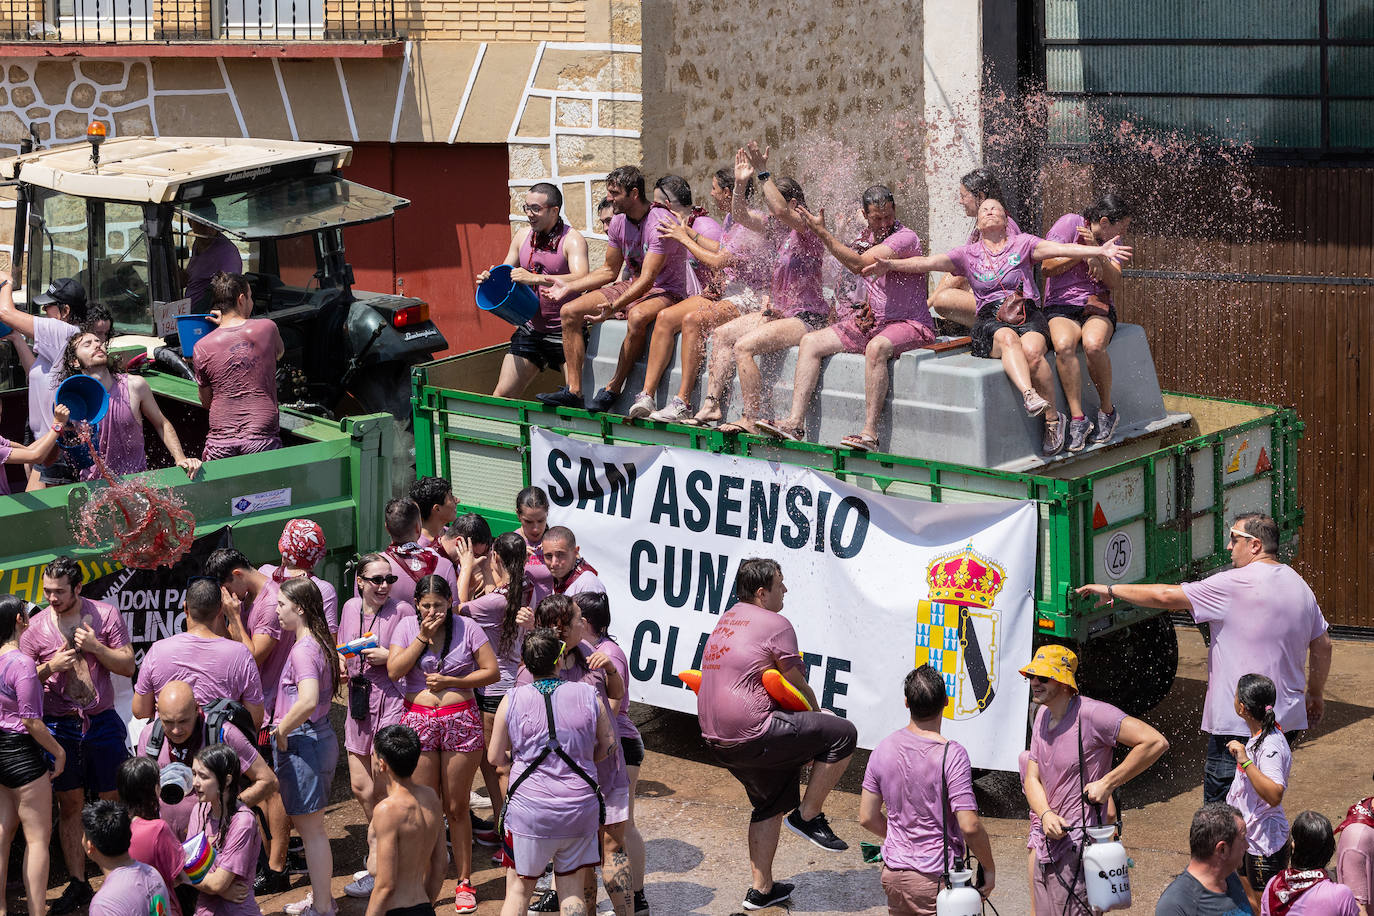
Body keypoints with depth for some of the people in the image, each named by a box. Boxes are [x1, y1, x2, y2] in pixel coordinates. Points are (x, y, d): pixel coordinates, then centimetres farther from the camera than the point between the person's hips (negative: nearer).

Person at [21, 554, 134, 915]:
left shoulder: (105, 615, -2)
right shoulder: (36, 626, 0)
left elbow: (128, 666, -1)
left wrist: (94, 646, -16)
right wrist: (51, 667, -15)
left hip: (102, 722, -1)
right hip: (60, 726, 1)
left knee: (114, 801, 2)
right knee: (70, 805, 5)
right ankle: (77, 884, 12)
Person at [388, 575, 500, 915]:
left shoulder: (467, 628, -1)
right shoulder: (407, 626, 3)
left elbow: (492, 671, -2)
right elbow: (394, 671, -7)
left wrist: (449, 681, -9)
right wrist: (423, 637, -12)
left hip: (461, 721, -1)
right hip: (418, 720, 1)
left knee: (456, 808, 5)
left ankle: (464, 881, 15)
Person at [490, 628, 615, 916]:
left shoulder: (512, 700, -7)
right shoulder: (588, 695, -5)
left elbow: (495, 757, 1)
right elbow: (607, 746, 7)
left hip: (529, 810, -1)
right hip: (580, 809, 1)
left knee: (518, 890, 13)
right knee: (572, 893, 11)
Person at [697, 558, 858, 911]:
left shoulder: (727, 618, 18)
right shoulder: (775, 624, -9)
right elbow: (799, 687, -3)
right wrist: (817, 717, 17)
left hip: (717, 737, 10)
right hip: (751, 733, -10)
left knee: (770, 803, 26)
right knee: (842, 734, -7)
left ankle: (761, 889, 32)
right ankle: (807, 816, 2)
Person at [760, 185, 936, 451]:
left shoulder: (906, 238, -16)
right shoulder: (865, 238, 11)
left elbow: (859, 264, -25)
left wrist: (822, 232, -22)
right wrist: (863, 308, 4)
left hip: (910, 324, -8)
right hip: (873, 320, 8)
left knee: (876, 347, -40)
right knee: (811, 342, -3)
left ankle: (870, 433, -39)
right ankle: (795, 422, -11)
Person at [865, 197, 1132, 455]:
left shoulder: (1022, 244, 15)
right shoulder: (967, 254, 19)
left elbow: (1059, 249, 1)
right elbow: (926, 263, 10)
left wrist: (1099, 250, -14)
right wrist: (890, 265, -5)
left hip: (1027, 312, 0)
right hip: (990, 319, 0)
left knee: (1032, 351, -34)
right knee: (1007, 338, -37)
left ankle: (1052, 418, -20)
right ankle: (1029, 395, -58)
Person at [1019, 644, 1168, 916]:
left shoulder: (1090, 714, -17)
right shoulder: (1043, 716, 10)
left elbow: (1155, 742, -23)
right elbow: (1032, 778, 11)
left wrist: (1107, 784, -18)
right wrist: (1046, 815, -11)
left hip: (1076, 847, -8)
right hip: (1045, 846, 9)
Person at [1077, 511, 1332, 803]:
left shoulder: (1235, 585, -13)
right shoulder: (1300, 586, 11)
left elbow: (1165, 596, -14)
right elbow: (1322, 645, 19)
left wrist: (1112, 590, -2)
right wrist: (1315, 694, 33)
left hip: (1237, 725, -8)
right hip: (1288, 720, 8)